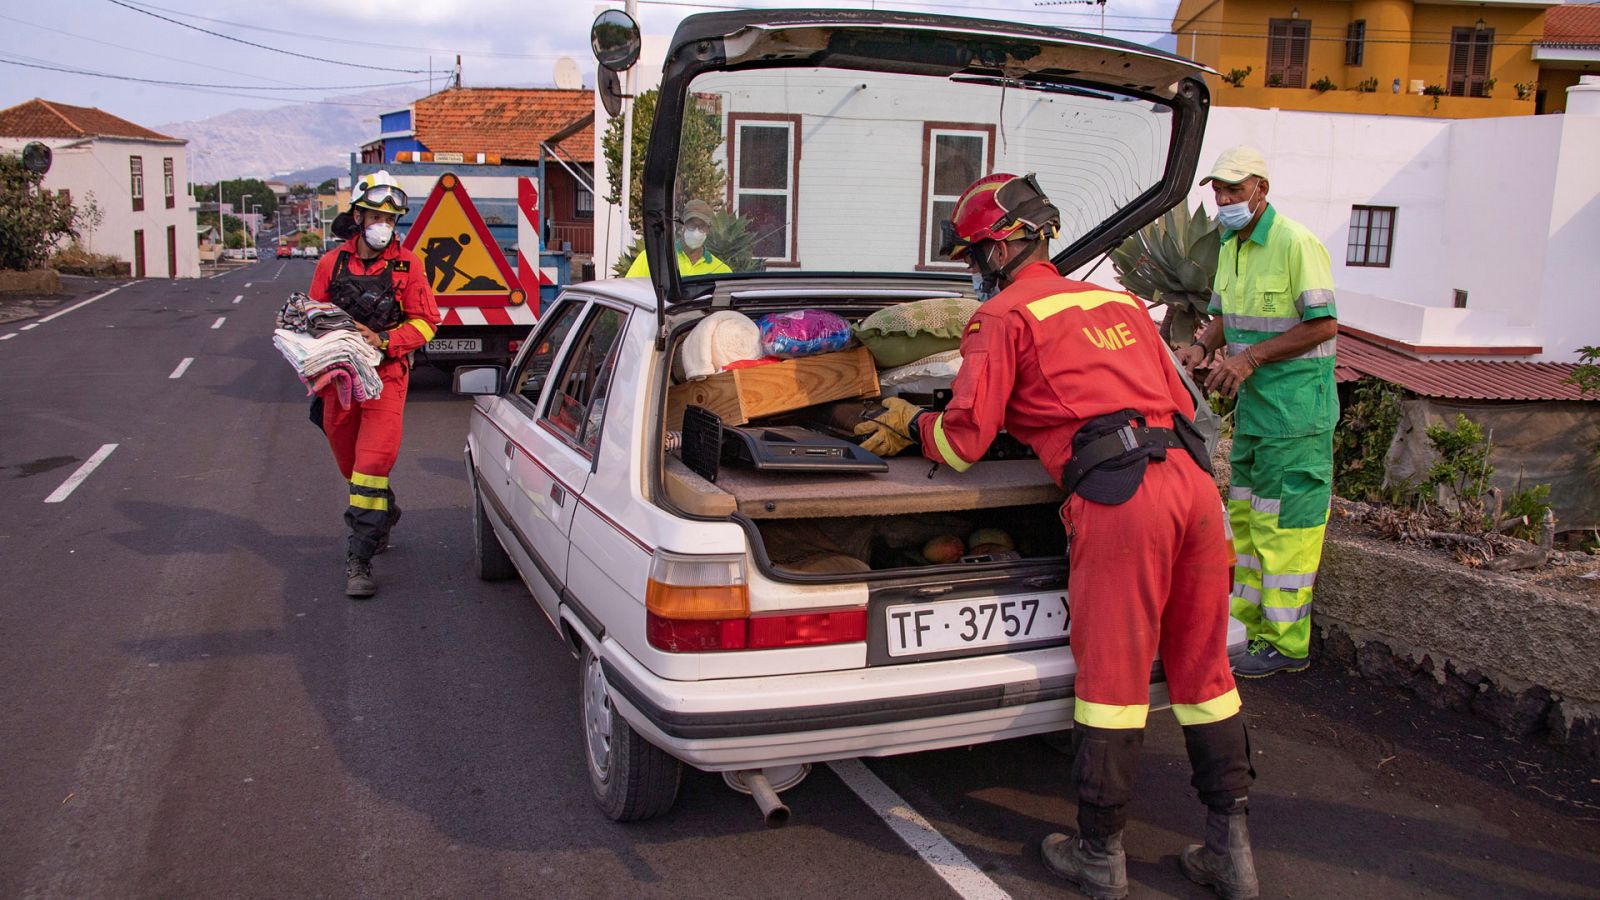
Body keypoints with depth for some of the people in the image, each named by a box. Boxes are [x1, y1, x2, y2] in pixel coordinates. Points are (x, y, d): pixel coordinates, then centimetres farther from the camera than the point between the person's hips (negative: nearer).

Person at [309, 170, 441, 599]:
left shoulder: (406, 265, -1)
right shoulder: (332, 264, 6)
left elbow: (426, 321, -1)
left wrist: (382, 340, -15)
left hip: (385, 376, -4)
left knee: (372, 464, -13)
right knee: (351, 465, 16)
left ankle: (358, 560, -11)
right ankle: (383, 519, 42)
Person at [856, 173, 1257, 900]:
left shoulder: (1004, 317, 5)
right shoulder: (1119, 304, 25)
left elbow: (963, 440, 0)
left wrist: (911, 425, 19)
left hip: (1118, 497, -7)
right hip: (1194, 481, 7)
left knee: (1110, 675, 4)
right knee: (1202, 669, 15)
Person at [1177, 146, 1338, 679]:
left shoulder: (1295, 244, -15)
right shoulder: (1231, 246, 12)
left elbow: (1324, 325, -18)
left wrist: (1250, 357, -21)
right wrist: (1204, 346, 1)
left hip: (1296, 409, -9)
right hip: (1253, 402, 9)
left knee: (1282, 524, -4)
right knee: (1245, 515, 14)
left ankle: (1287, 644, 6)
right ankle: (1247, 622, 25)